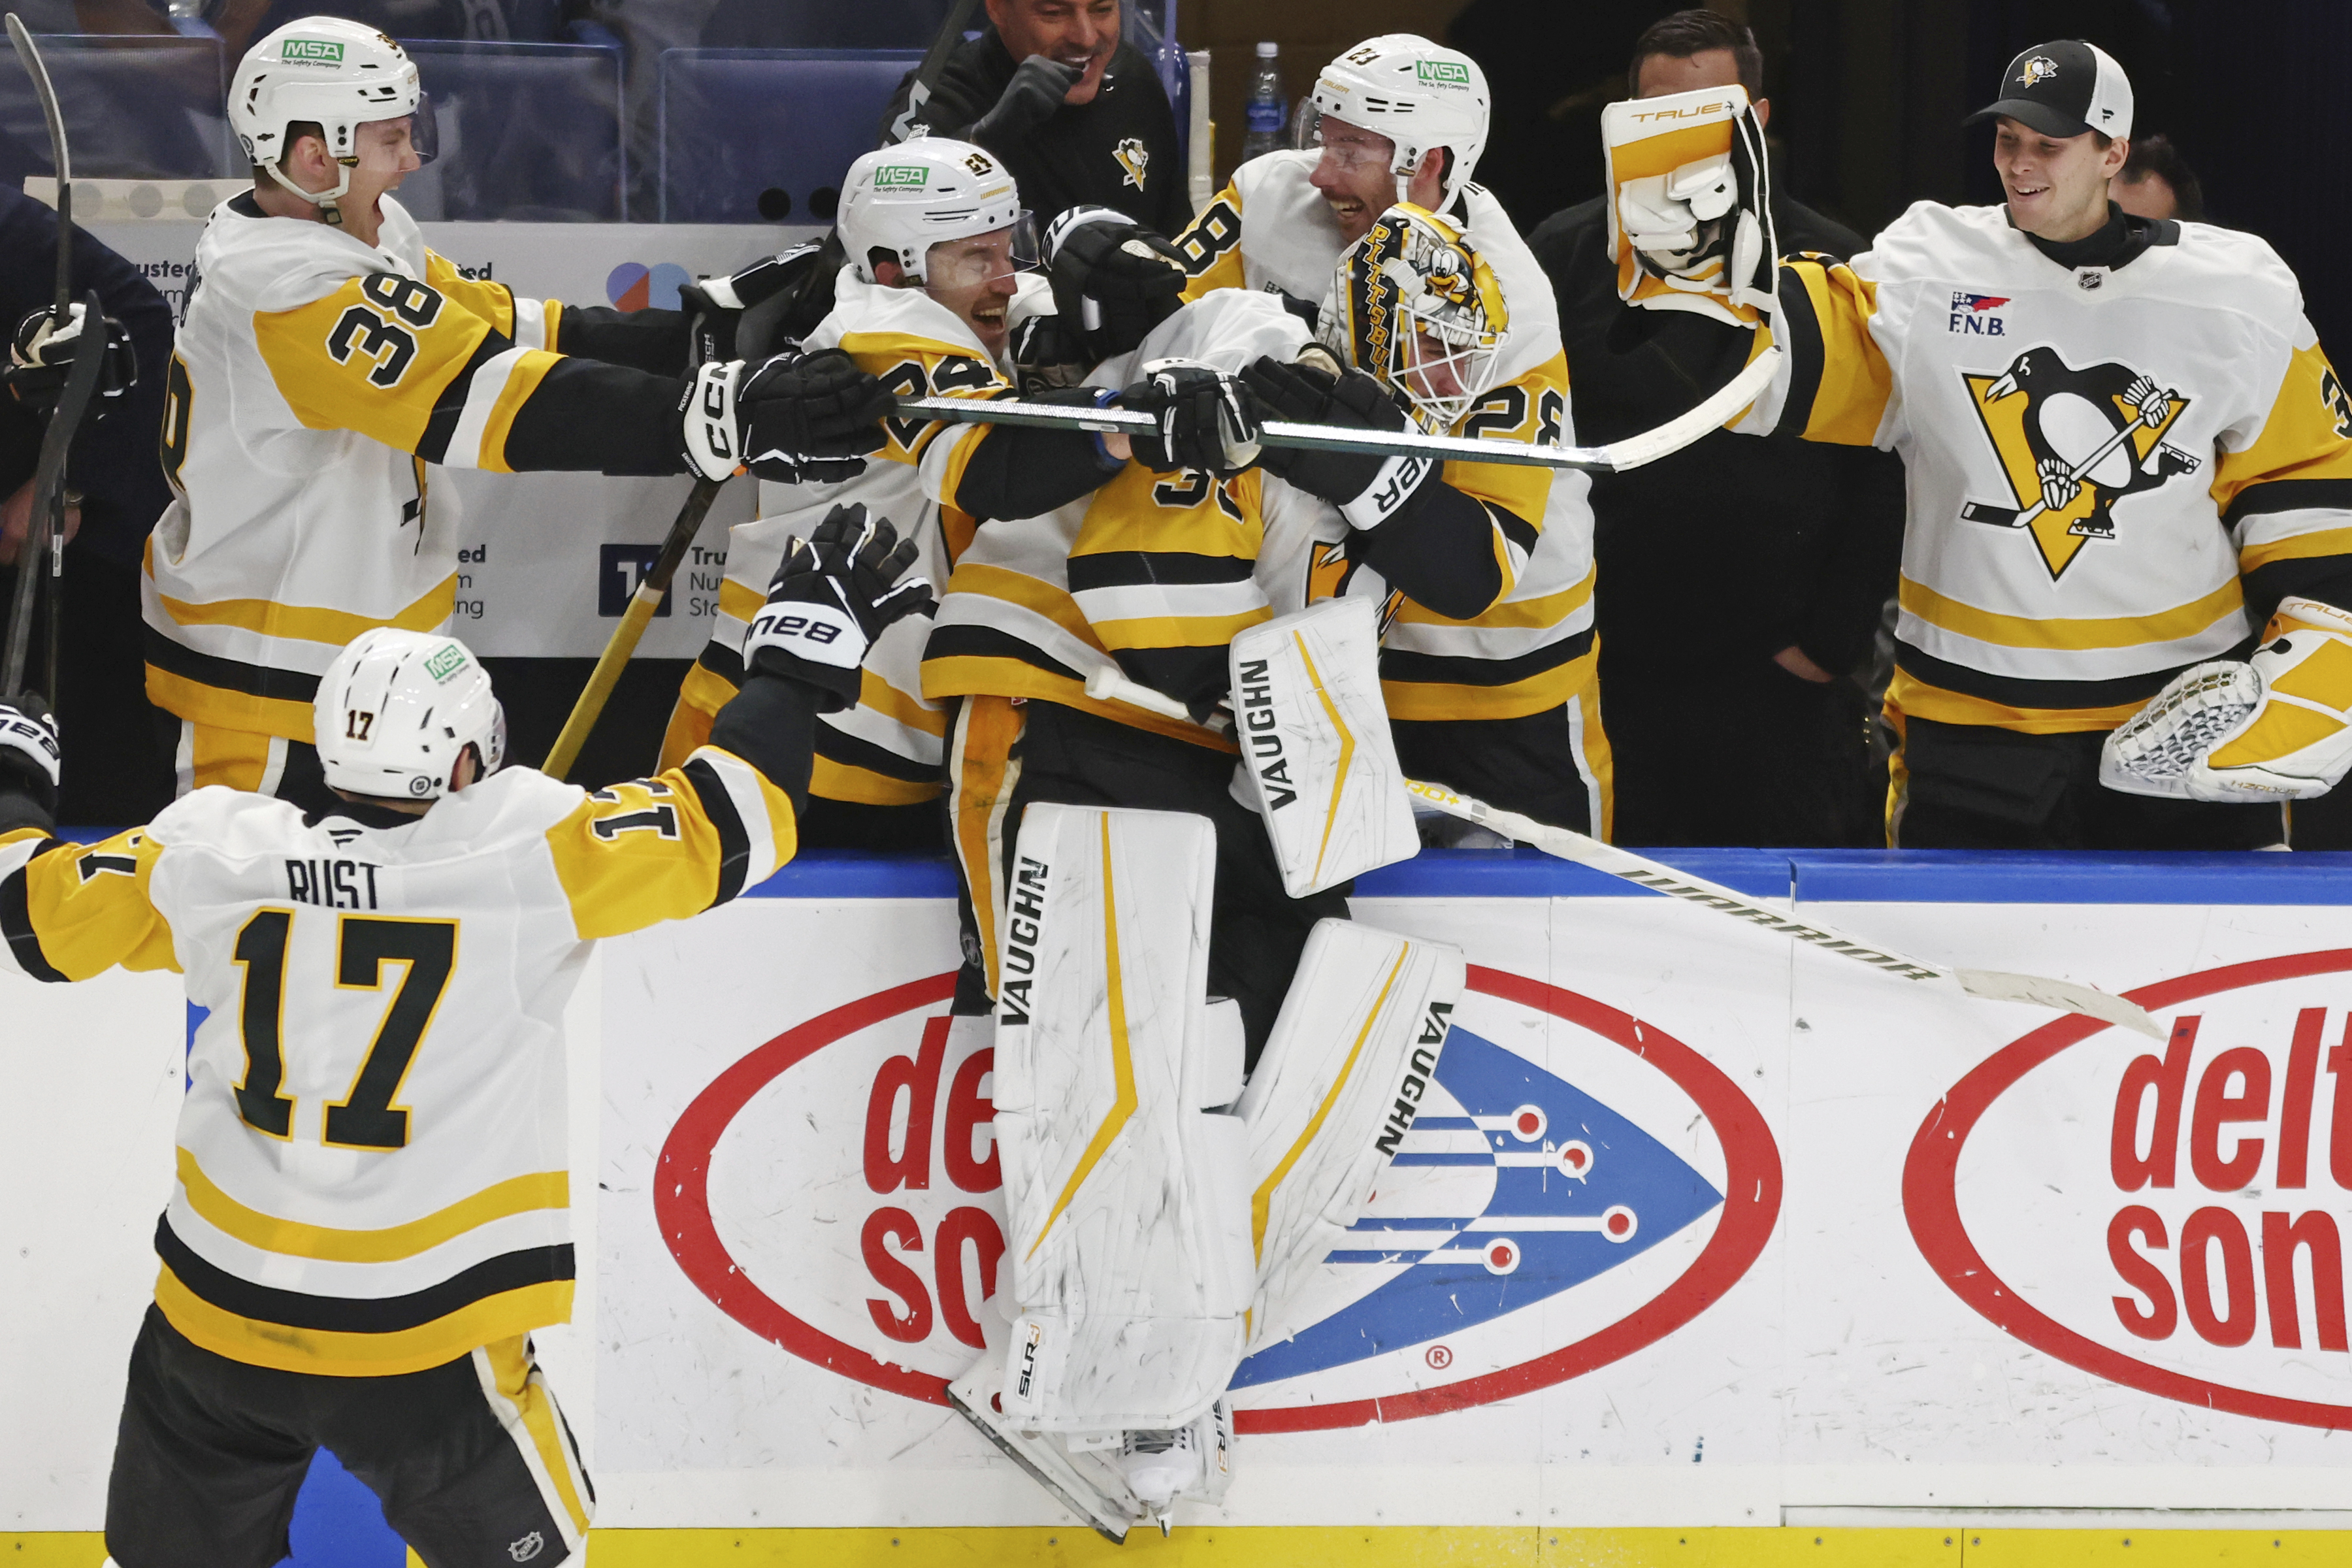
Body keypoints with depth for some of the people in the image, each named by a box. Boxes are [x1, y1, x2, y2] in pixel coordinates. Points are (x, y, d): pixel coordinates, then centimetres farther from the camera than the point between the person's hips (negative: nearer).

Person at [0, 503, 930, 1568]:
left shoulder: (219, 856, -4)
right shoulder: (522, 857, -13)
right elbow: (717, 834, -13)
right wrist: (799, 657, -1)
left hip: (218, 1321, 3)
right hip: (420, 1343, -3)